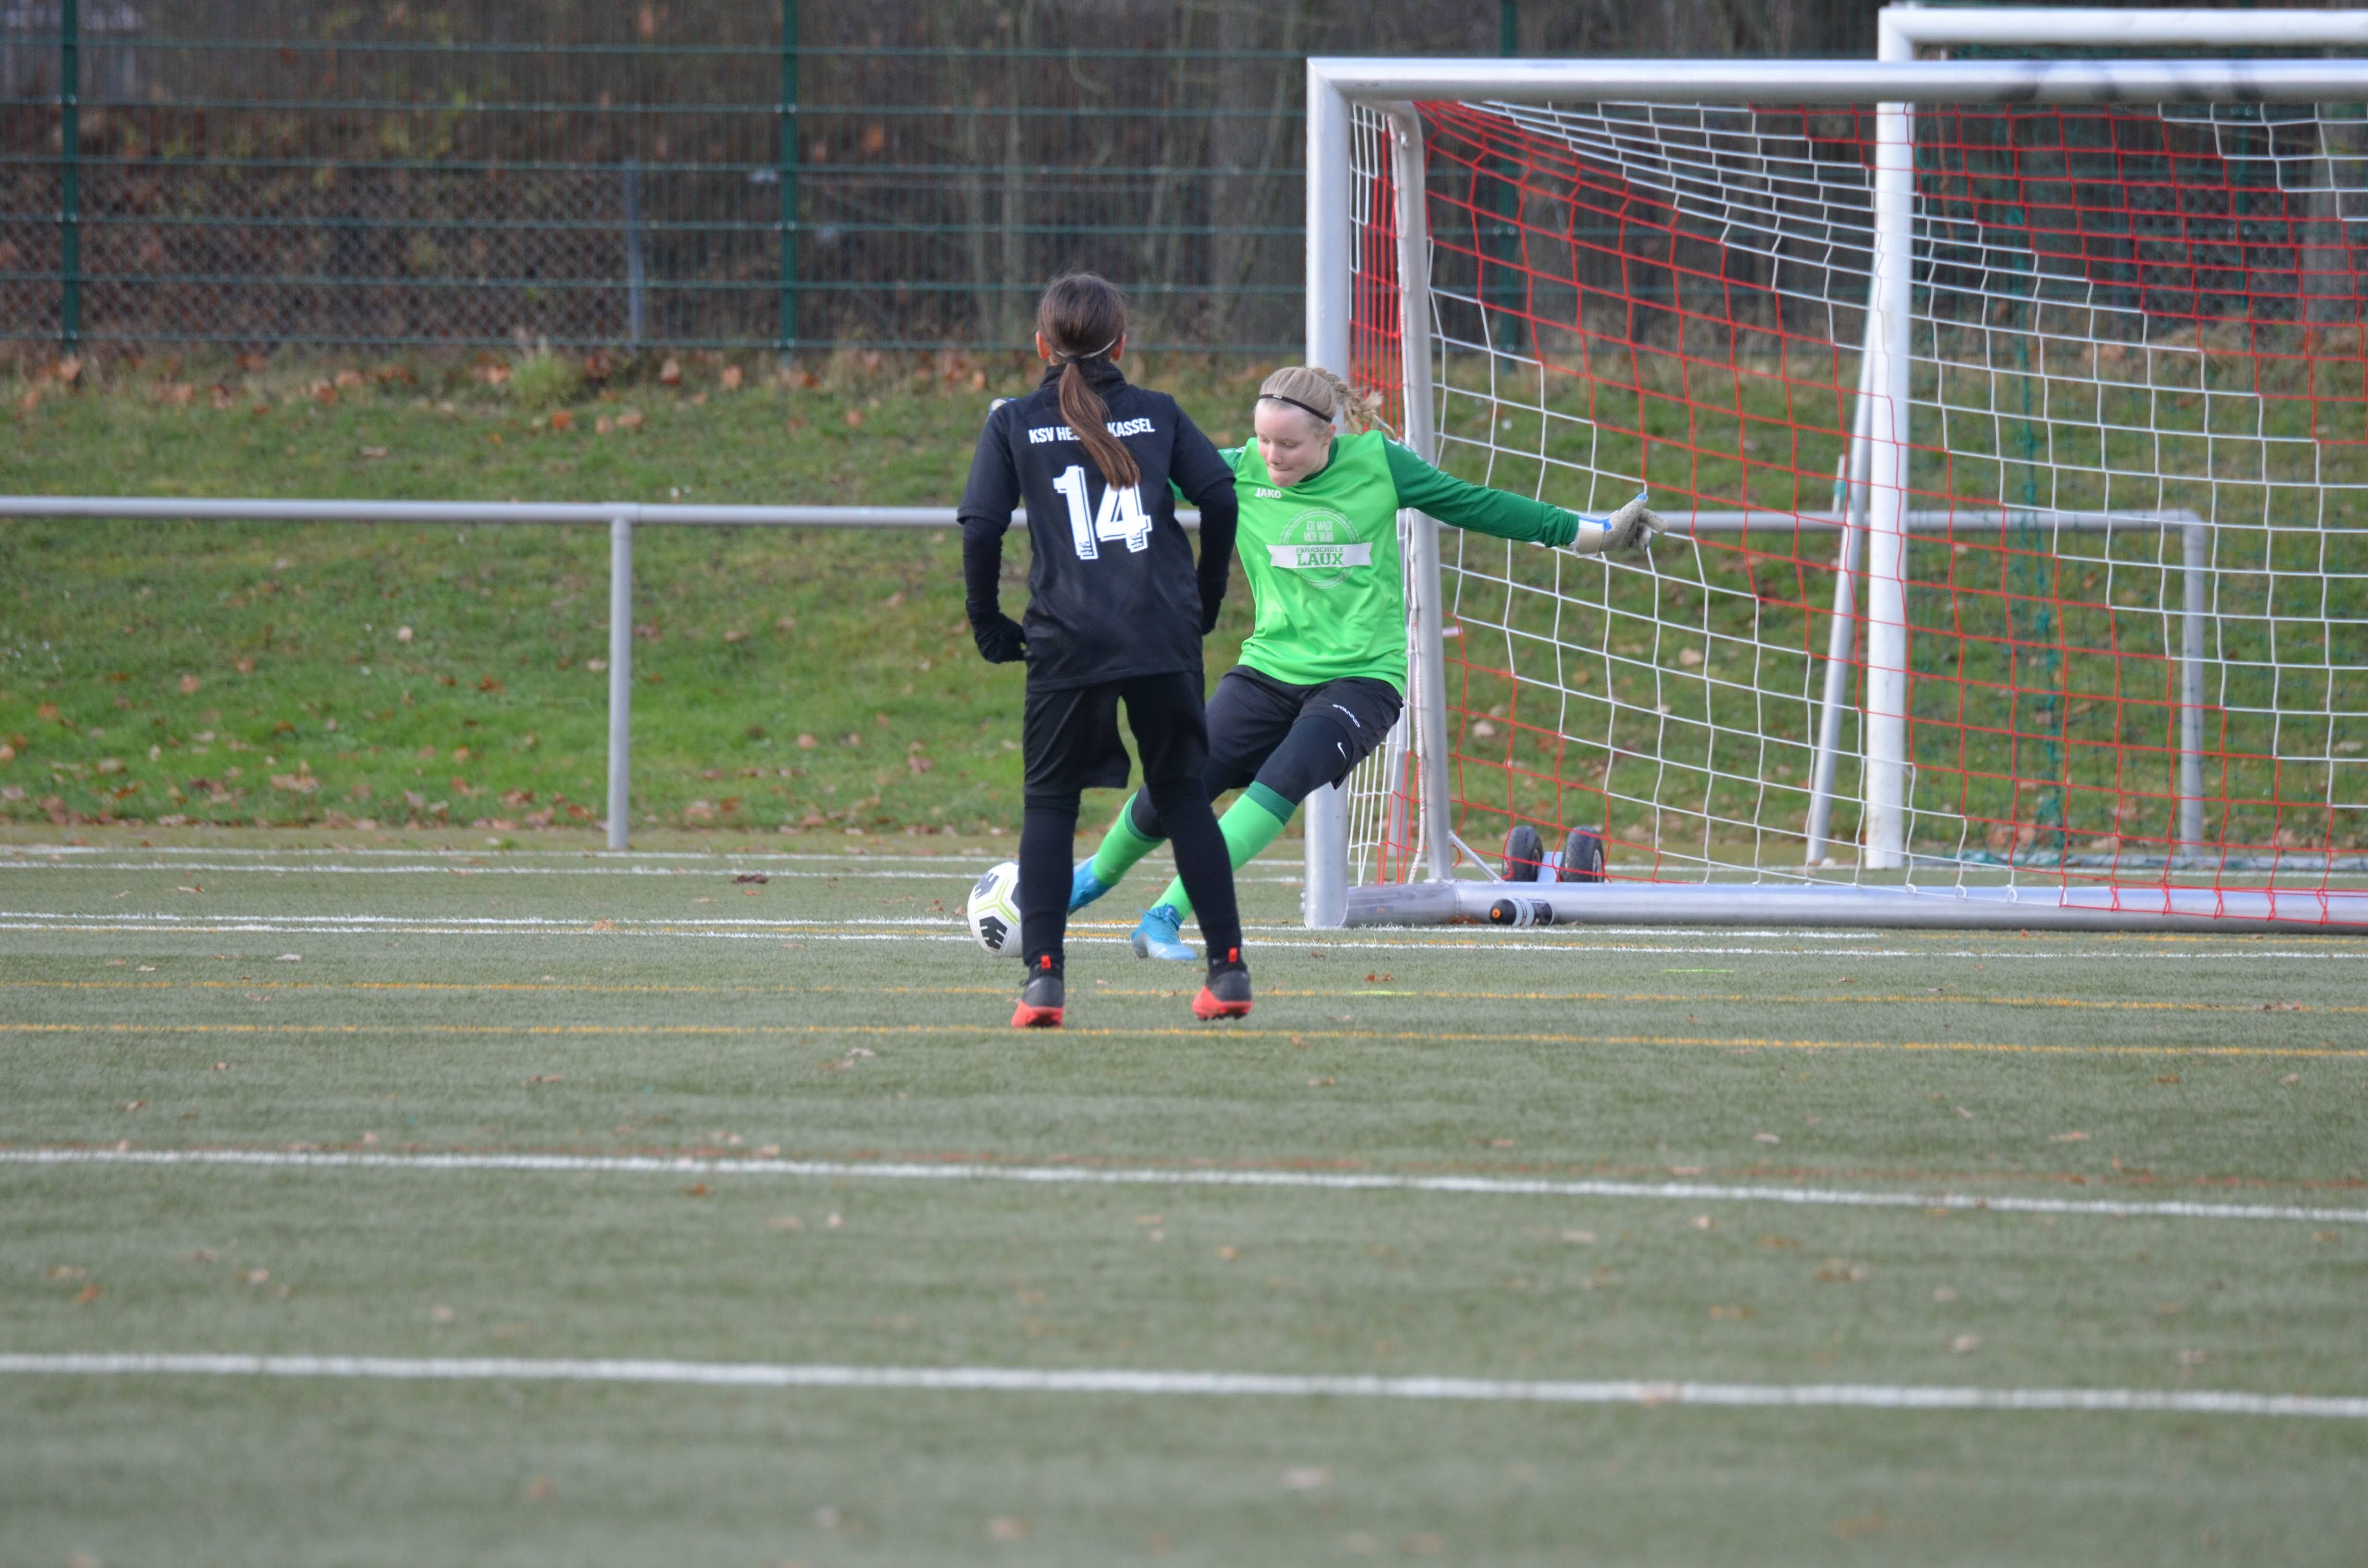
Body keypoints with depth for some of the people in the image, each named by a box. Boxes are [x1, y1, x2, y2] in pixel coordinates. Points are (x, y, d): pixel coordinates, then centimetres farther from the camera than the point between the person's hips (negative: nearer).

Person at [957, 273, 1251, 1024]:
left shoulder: (1015, 424, 5)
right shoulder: (1158, 413, 10)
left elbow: (981, 528, -3)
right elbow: (1221, 496, 2)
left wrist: (989, 625, 7)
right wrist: (1205, 598, 14)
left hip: (1068, 644, -2)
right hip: (1167, 638, 2)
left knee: (1049, 802, 7)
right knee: (1183, 796, 12)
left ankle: (1043, 976, -6)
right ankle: (1228, 968, 9)